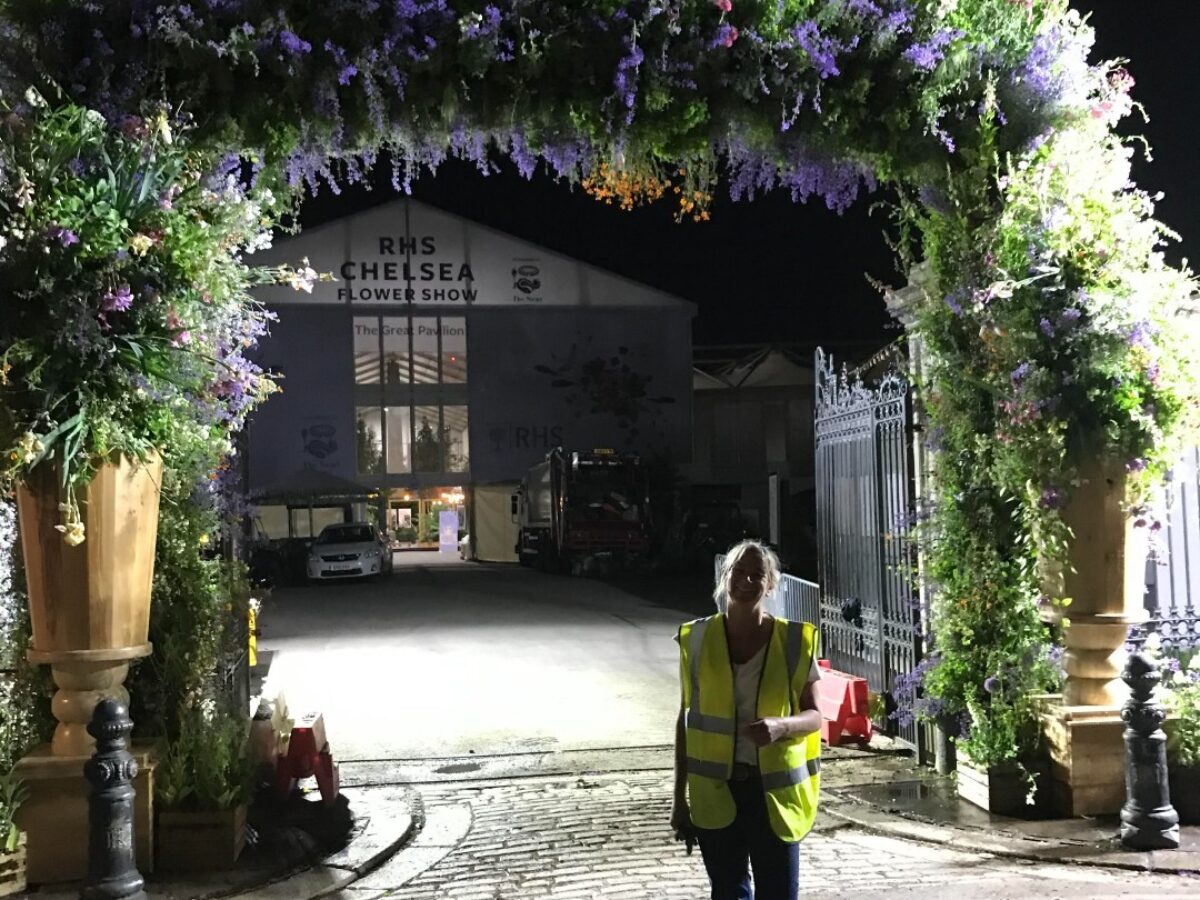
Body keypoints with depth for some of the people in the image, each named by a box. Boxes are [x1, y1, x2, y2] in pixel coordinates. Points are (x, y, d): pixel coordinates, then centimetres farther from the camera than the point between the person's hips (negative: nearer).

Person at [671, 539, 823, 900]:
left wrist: (781, 726, -22)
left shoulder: (794, 641, -4)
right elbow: (687, 720, 5)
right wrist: (680, 798, 7)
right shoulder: (698, 639, -1)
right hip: (716, 789, 1)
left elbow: (814, 716, 2)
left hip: (774, 789, -1)